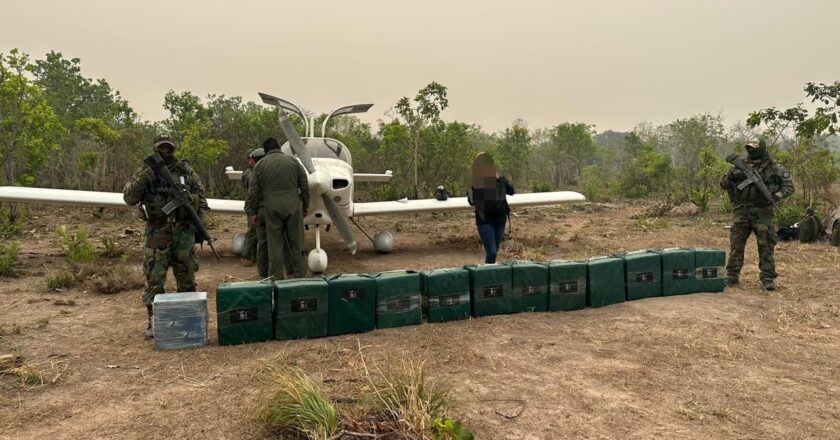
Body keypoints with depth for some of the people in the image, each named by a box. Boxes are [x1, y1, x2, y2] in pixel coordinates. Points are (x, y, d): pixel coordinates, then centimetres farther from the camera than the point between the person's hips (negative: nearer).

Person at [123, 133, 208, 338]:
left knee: (187, 276, 10)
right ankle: (153, 320, 8)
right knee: (154, 277, -2)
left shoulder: (186, 171, 7)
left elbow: (200, 196, 10)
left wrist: (200, 220, 0)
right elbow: (129, 198, -7)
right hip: (157, 232, -2)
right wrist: (143, 177, -19)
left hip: (184, 230, 2)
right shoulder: (145, 173, 3)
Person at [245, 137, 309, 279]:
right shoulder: (293, 161, 5)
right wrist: (305, 206, 16)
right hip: (293, 207, 1)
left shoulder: (260, 165, 3)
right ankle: (300, 275, 15)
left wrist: (252, 212, 10)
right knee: (296, 244, 8)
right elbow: (304, 186, 6)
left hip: (272, 210, -1)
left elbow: (253, 191, 2)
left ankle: (276, 278, 10)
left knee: (275, 245, 6)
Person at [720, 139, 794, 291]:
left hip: (762, 212, -2)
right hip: (741, 211, 2)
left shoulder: (774, 167, 2)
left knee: (766, 246, 0)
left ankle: (768, 278, 8)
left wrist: (777, 195, -17)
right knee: (736, 245, 4)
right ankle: (732, 276, 11)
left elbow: (789, 185, 1)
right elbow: (724, 184, 10)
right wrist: (731, 176, -11)